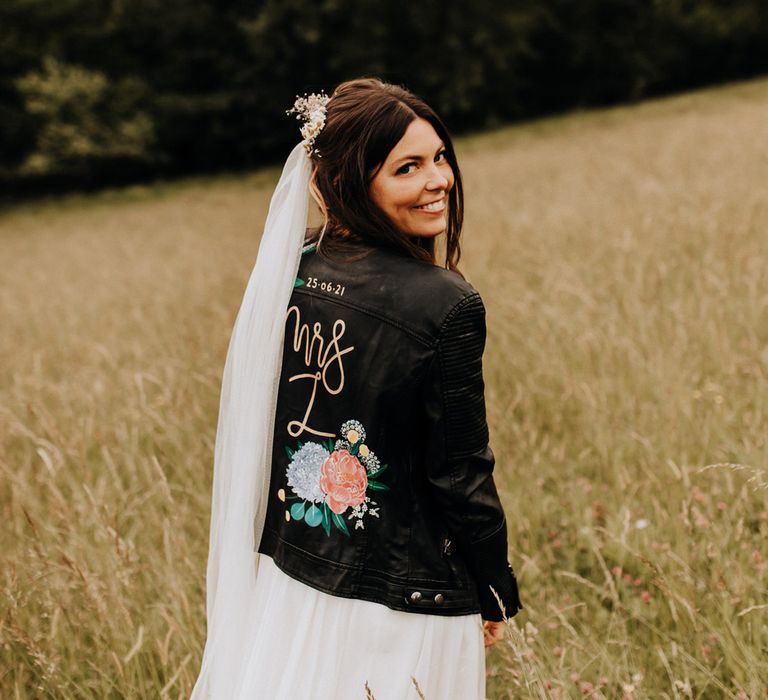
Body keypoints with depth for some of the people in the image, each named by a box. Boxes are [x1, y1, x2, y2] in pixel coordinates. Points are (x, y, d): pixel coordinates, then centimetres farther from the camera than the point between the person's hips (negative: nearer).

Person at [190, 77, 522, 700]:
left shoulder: (286, 270, -4)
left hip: (283, 578, 6)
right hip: (400, 609, -5)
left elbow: (258, 426, 5)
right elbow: (460, 476, -16)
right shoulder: (446, 306, -22)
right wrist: (498, 594, -1)